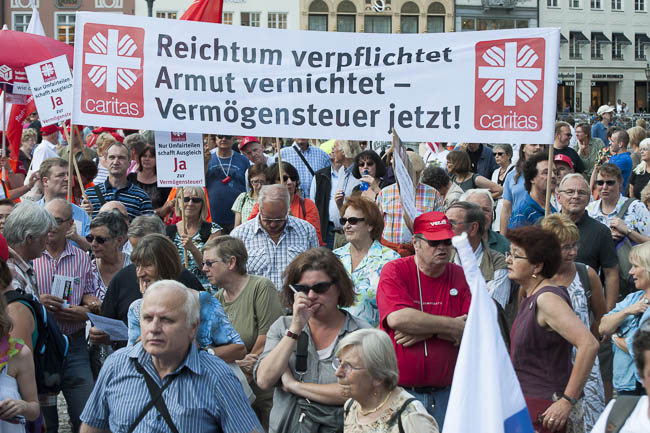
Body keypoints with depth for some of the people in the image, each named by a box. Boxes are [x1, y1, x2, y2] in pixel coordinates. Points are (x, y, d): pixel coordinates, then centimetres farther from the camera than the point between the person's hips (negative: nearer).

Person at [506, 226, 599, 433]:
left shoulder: (547, 298, -18)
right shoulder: (529, 296, 12)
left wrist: (567, 401, -26)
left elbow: (589, 345, -29)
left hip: (543, 410, -9)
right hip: (525, 401, 10)